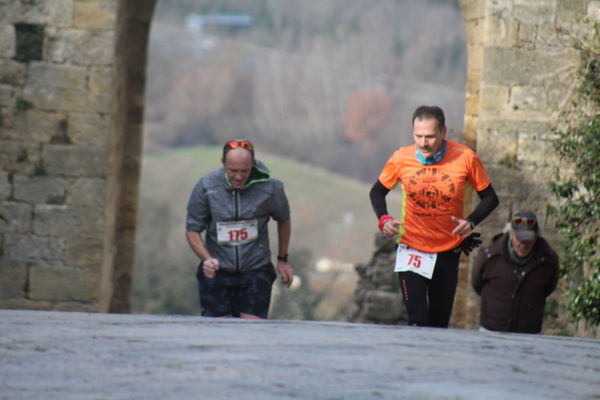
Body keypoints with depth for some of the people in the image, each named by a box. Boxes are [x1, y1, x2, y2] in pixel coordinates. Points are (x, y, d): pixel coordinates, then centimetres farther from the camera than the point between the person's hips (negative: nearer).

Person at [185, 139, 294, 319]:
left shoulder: (270, 187, -9)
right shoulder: (206, 186, -9)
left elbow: (283, 220, 12)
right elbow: (192, 229, 0)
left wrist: (282, 260, 18)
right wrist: (206, 259, -17)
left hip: (256, 271, 0)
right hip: (217, 271, 0)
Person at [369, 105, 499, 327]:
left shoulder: (465, 158, -13)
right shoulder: (400, 159, -11)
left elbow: (489, 198, -1)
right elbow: (377, 192, 6)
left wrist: (471, 222, -19)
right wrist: (384, 220, -13)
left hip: (448, 252, 1)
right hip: (411, 249, -1)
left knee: (439, 324, 11)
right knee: (417, 321, -14)